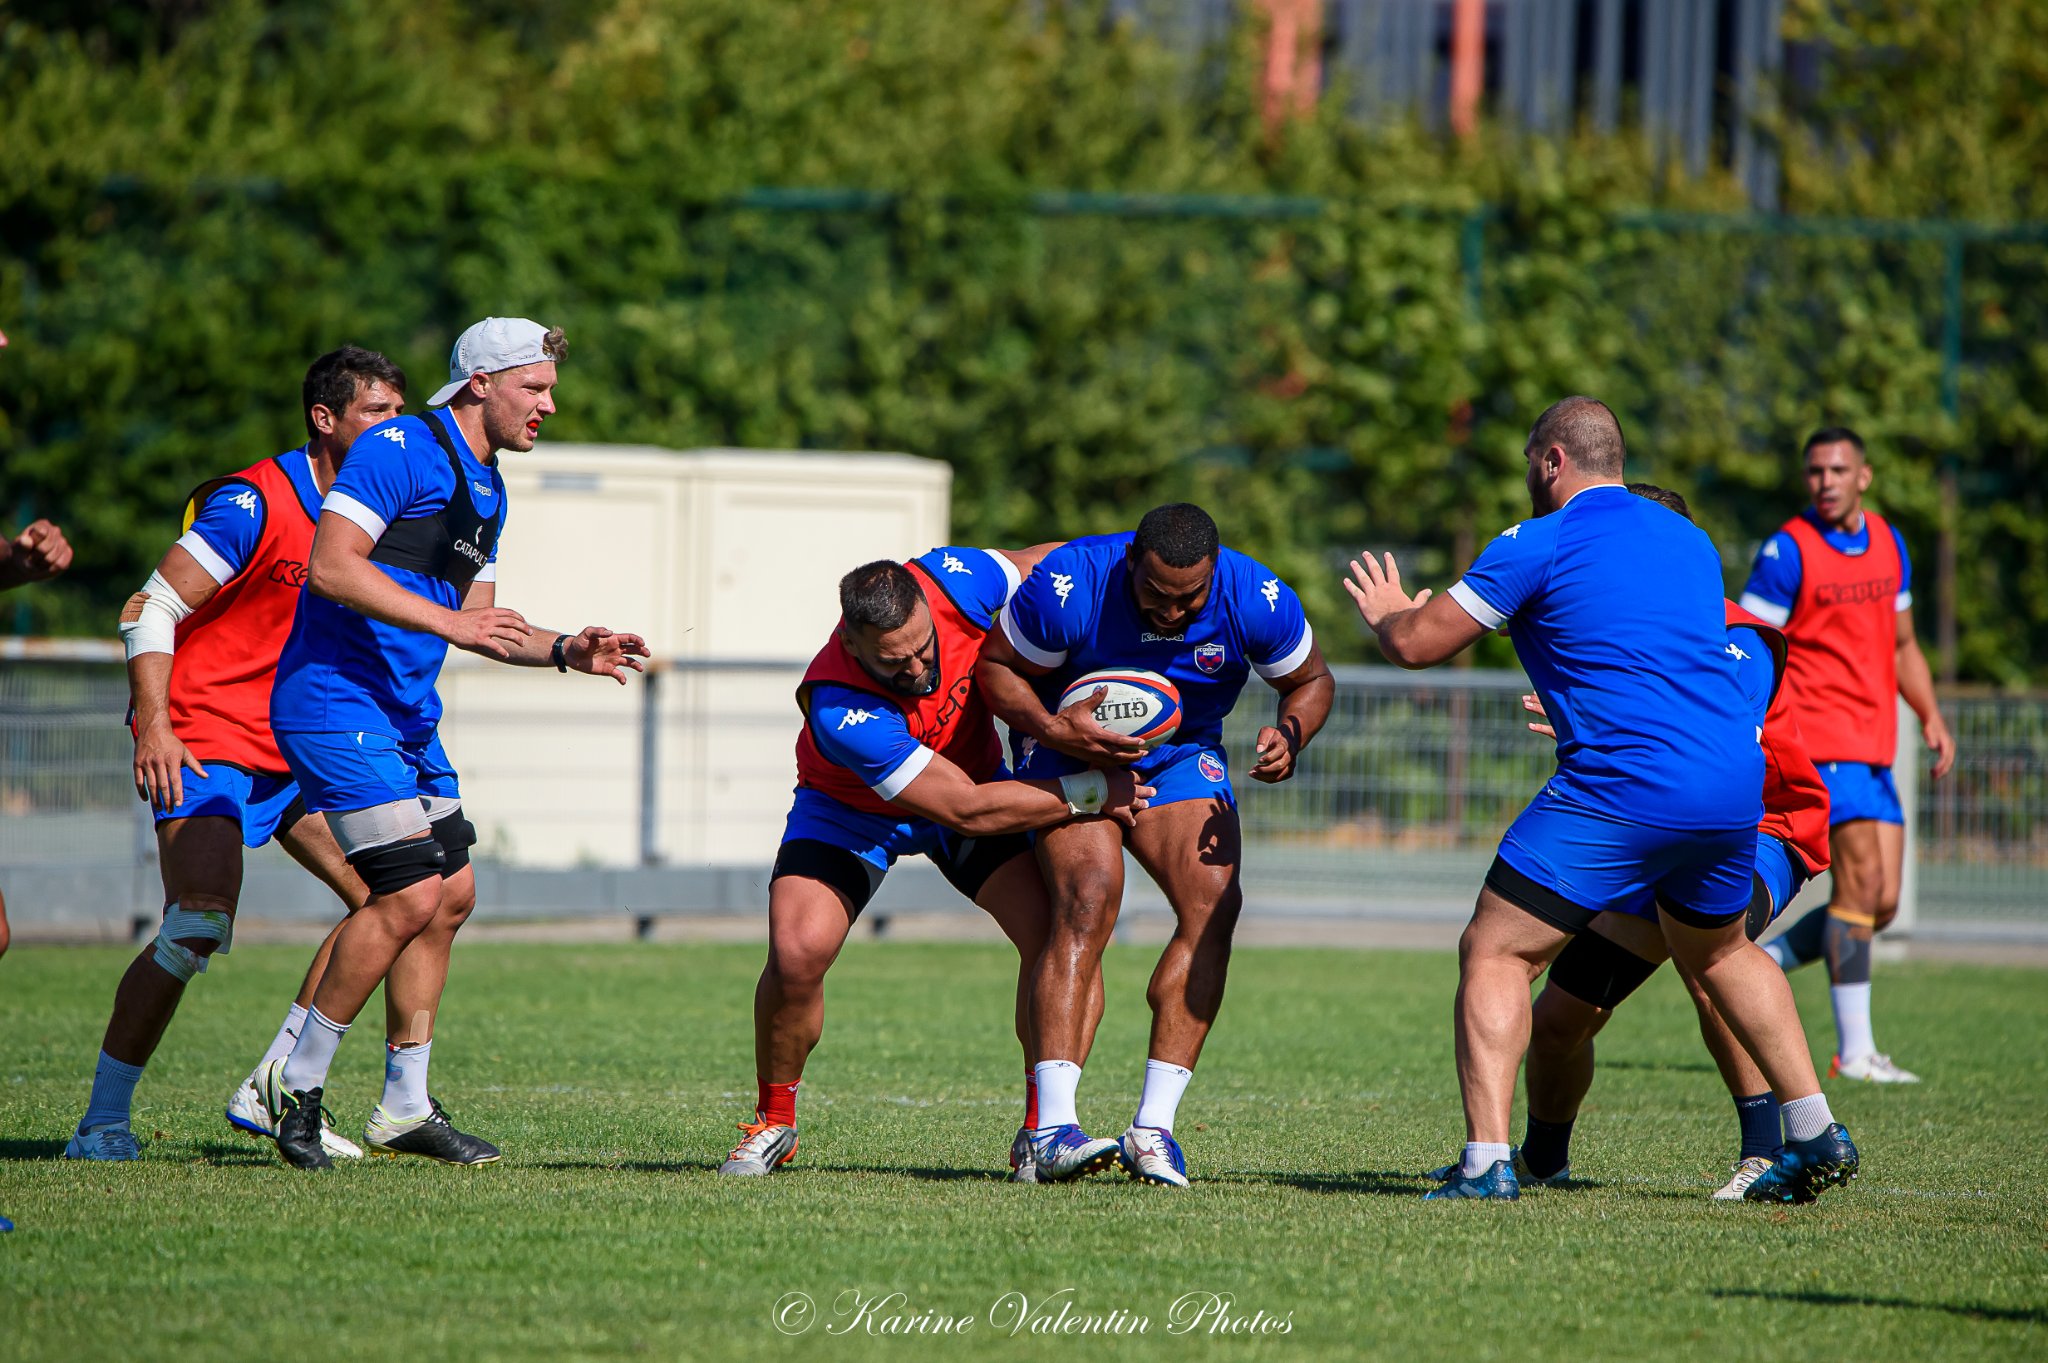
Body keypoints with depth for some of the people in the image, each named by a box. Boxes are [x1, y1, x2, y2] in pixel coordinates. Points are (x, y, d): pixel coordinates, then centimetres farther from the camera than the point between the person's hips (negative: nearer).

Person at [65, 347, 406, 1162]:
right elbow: (152, 609, -14)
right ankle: (103, 1120, -9)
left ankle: (271, 1095, 4)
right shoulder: (252, 504, -14)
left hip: (296, 751, 8)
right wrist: (155, 725, -22)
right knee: (198, 926, -21)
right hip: (205, 742, -8)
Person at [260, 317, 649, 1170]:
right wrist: (450, 621, -26)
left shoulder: (486, 490, 17)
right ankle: (298, 1082, -3)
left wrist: (566, 651, 6)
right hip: (337, 705, -10)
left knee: (451, 894, 9)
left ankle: (404, 1108, 16)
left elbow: (479, 623, 22)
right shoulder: (397, 451, -13)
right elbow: (332, 566, -22)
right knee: (410, 896, -15)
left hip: (408, 717, 10)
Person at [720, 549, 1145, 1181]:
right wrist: (1088, 792, -33)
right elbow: (966, 810, -37)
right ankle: (773, 1125, 3)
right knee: (796, 955, -23)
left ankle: (1041, 1129, -4)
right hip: (852, 810, -4)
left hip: (977, 774, 4)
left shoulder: (950, 580, -31)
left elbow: (1047, 563, -7)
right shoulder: (840, 712, -41)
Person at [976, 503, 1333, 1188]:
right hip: (1074, 748, -3)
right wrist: (1052, 730, -29)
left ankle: (1153, 1126, -17)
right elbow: (997, 666, -12)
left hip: (1183, 759, 3)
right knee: (1088, 899, -25)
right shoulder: (1069, 586, -27)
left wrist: (1289, 734, -23)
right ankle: (1053, 1128, -31)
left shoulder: (1257, 599, -20)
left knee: (1213, 901, -19)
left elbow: (1310, 681, -1)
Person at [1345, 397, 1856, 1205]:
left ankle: (1486, 1162, -12)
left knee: (1493, 955, 1)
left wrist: (1387, 614, 23)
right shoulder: (1688, 539, 18)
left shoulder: (1538, 546, -2)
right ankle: (1815, 1135, 29)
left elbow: (1415, 645, 1)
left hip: (1623, 793, -7)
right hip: (1737, 783, 7)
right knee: (1718, 952, 31)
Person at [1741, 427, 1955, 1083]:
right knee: (1861, 883, -15)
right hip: (1819, 739, -7)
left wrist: (1932, 717, 9)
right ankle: (1855, 1052, -12)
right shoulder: (1788, 551, -8)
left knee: (1881, 904, 4)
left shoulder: (1888, 543, 12)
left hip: (1874, 748, 7)